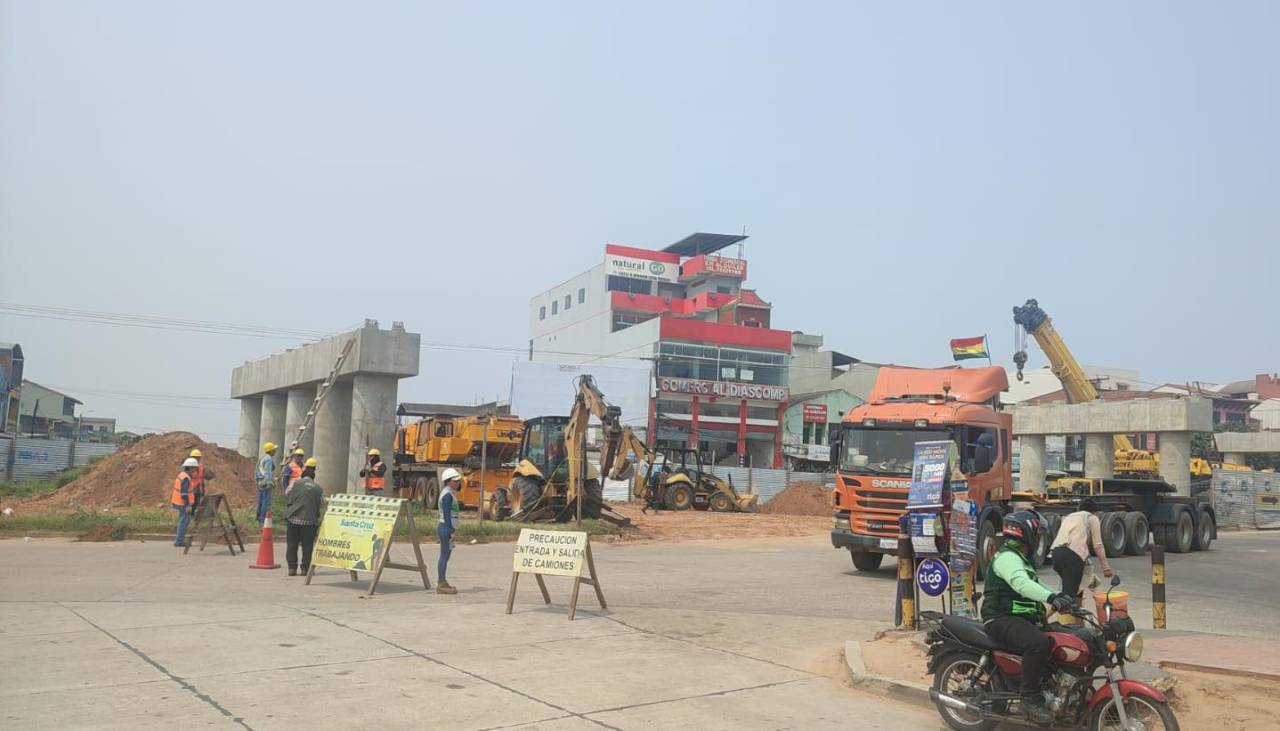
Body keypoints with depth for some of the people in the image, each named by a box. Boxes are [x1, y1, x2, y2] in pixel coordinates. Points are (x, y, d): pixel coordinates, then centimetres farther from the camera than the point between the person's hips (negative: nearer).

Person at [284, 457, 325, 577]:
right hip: (309, 521, 0)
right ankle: (305, 568, 4)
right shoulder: (318, 489, 3)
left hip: (293, 519, 0)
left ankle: (292, 568, 6)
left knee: (292, 544, 8)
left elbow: (286, 493, 15)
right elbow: (322, 504, 10)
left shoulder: (295, 484, 0)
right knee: (307, 545, 6)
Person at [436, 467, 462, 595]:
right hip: (446, 528, -10)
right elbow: (446, 515, -19)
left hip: (445, 528, 10)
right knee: (445, 556, -7)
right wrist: (451, 531, -20)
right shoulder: (448, 495, -15)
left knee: (445, 556, 13)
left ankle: (442, 584, 19)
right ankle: (442, 585, -4)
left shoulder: (449, 493, 16)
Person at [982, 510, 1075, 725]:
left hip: (1022, 618, 11)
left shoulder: (1021, 559, 22)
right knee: (1039, 643, -33)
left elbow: (1034, 585, 29)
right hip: (1003, 620, -11)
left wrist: (1060, 597, 15)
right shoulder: (1007, 557, -14)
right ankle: (1030, 699, -24)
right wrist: (1051, 597, -45)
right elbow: (1021, 583, -32)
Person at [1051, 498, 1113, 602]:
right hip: (1073, 554, -6)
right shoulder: (1092, 518, 18)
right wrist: (1106, 567, 15)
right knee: (1070, 592, -6)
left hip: (1055, 551, 6)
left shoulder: (1070, 516, 34)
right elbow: (1097, 545, 10)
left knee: (1067, 589, 22)